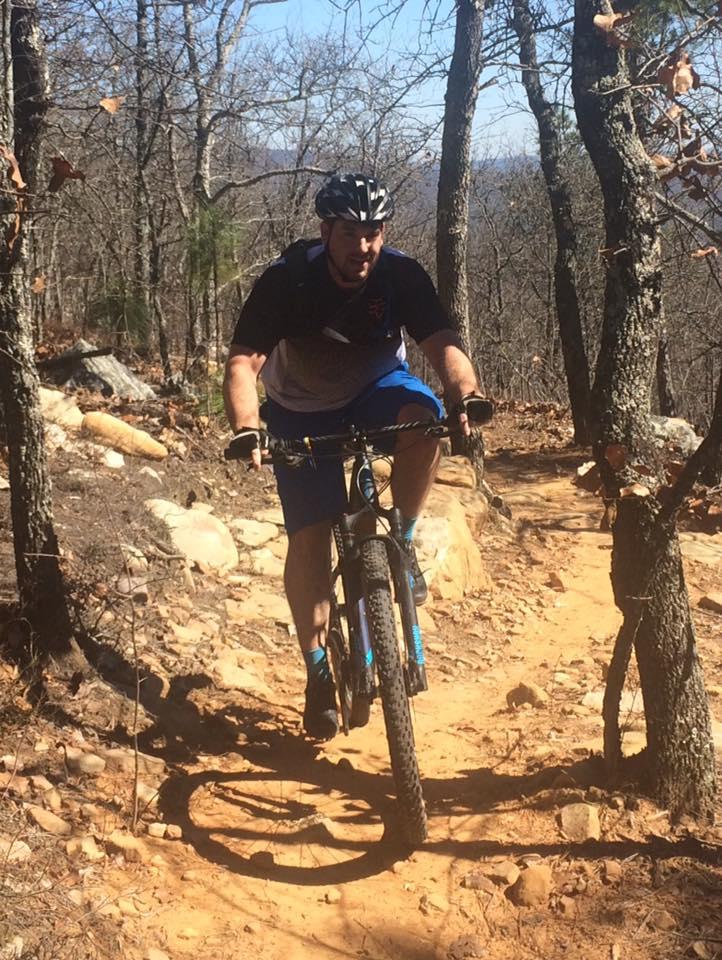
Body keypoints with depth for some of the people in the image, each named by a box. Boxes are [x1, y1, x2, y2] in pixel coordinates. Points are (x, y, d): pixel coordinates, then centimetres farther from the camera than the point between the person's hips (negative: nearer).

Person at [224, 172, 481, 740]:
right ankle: (319, 670, 7)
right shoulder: (287, 281, -26)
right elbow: (244, 362, -34)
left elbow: (443, 346, -32)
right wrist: (246, 426, -53)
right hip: (303, 412, -1)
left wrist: (466, 395, -54)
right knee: (309, 537, -10)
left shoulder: (402, 275, -22)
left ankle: (402, 542, -11)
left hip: (376, 390, 1)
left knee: (424, 415, -34)